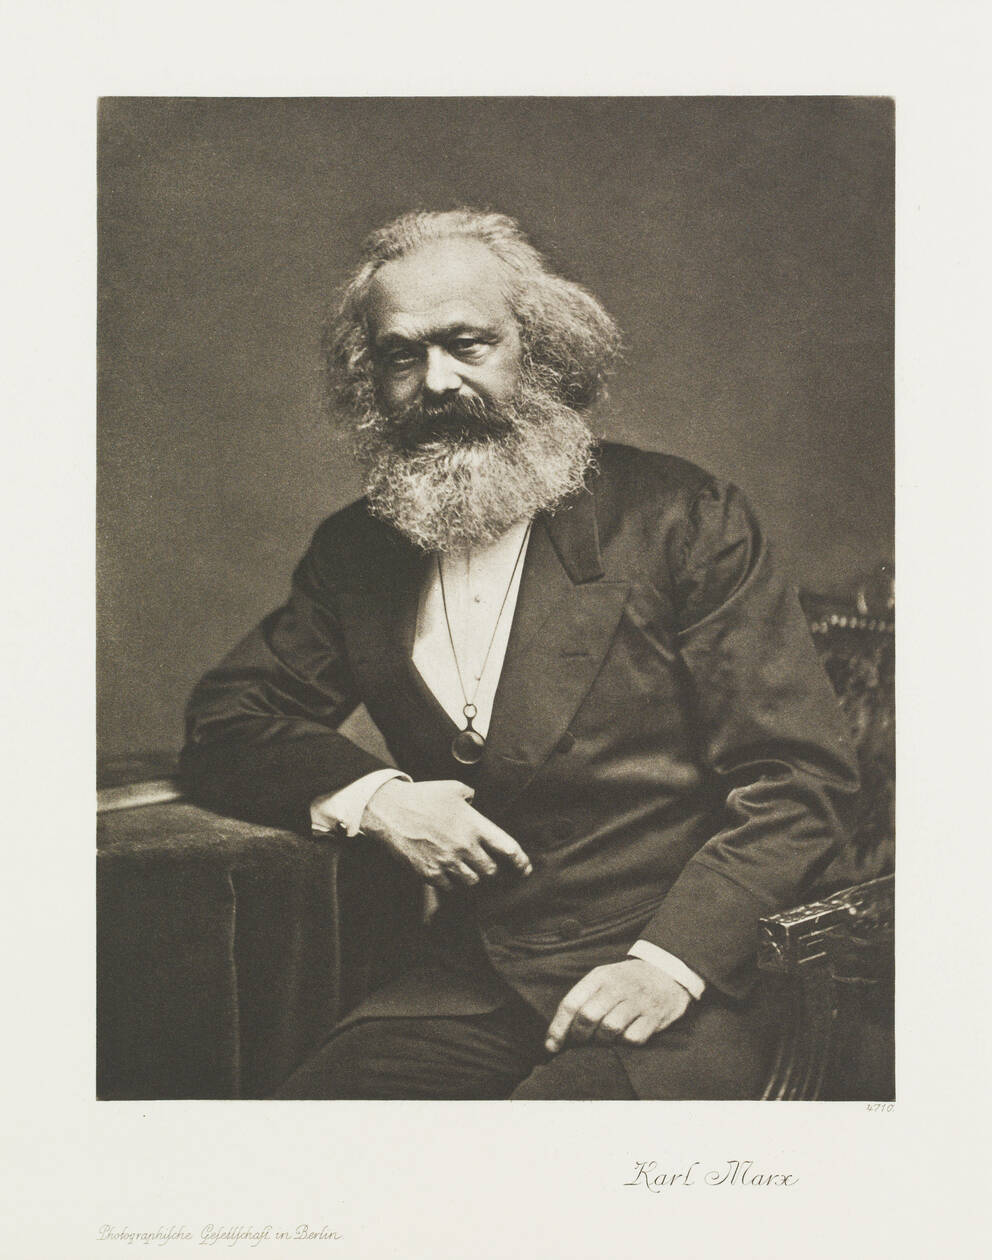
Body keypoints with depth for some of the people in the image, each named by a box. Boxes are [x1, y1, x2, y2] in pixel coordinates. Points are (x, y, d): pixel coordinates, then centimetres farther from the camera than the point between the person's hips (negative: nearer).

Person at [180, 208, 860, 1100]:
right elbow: (221, 726, 14)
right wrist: (366, 795, -5)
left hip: (671, 1000, -3)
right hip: (464, 993, 3)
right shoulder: (357, 551, 10)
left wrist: (672, 961, -17)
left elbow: (801, 775, -4)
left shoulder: (681, 518, -2)